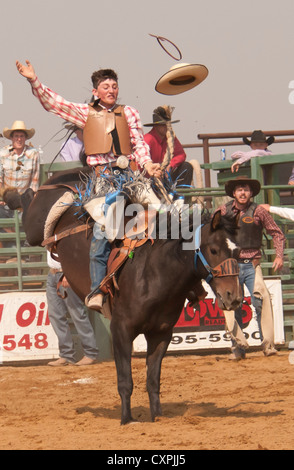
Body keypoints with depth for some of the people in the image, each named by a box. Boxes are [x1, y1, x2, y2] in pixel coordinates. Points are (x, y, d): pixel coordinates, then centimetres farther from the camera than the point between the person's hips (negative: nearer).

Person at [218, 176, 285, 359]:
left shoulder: (258, 211, -1)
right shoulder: (224, 211, 4)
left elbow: (277, 233, 6)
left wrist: (279, 256, -6)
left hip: (252, 265, -2)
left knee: (261, 301, -18)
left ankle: (268, 344, -13)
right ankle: (237, 348, 15)